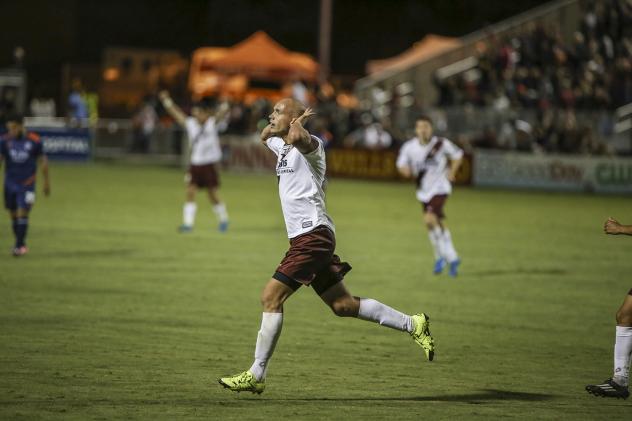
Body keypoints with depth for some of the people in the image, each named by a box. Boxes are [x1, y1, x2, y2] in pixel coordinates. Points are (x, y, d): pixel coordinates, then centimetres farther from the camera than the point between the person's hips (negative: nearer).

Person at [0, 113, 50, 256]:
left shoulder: (34, 141, -8)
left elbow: (43, 160, 3)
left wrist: (47, 181, 8)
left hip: (27, 184, -3)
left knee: (22, 214, -10)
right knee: (13, 215, 9)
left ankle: (19, 245, -3)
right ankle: (21, 243, 24)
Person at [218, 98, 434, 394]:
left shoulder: (310, 145, -10)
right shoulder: (283, 148, 17)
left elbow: (297, 137, -35)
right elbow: (265, 135, 40)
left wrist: (298, 120, -13)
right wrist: (273, 126, 17)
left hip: (313, 235, -10)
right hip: (308, 239, 10)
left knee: (271, 298, -11)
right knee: (343, 306, 10)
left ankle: (256, 375, -9)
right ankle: (413, 325, 15)